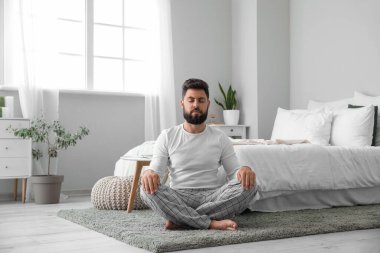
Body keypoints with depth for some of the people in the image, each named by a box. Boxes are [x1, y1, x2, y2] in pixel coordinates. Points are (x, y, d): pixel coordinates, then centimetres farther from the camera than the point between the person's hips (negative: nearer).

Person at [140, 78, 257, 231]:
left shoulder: (220, 138, 8)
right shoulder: (167, 136, 7)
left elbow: (234, 173, 4)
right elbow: (155, 171, -1)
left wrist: (244, 170, -21)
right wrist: (148, 173, -27)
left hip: (212, 197, 1)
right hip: (178, 198, -1)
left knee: (248, 185, -27)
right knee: (147, 189, -31)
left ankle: (179, 219, -28)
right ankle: (212, 223, -33)